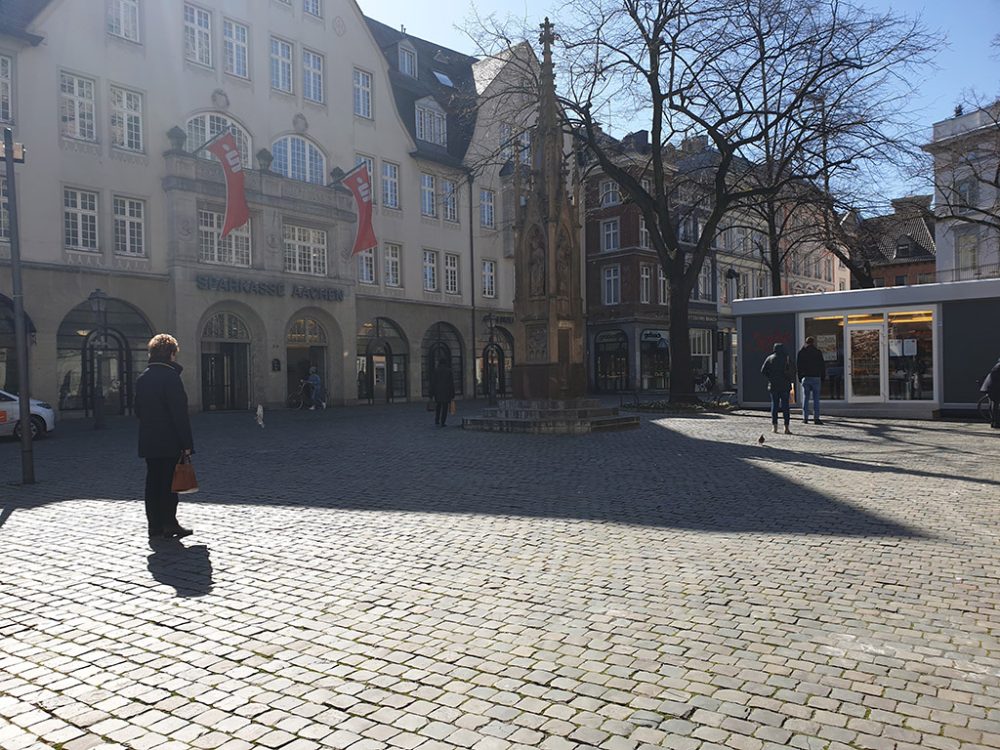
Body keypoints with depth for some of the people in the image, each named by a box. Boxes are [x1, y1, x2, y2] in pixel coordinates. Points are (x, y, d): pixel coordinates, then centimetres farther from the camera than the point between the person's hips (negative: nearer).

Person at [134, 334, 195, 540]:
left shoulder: (142, 378, 10)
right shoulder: (171, 376, -13)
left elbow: (138, 410, 15)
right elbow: (180, 413, -16)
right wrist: (187, 443, -14)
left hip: (148, 441, 7)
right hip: (170, 442, -7)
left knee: (153, 482, 10)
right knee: (169, 483, 0)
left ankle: (154, 525, 15)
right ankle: (169, 524, 3)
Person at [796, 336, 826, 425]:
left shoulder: (801, 352, 4)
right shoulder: (818, 352, 2)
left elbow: (798, 366, 4)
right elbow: (823, 366, 3)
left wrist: (800, 377, 10)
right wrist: (822, 378, 9)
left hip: (805, 378, 1)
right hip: (816, 378, -1)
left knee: (805, 398, 5)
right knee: (816, 398, 0)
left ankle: (805, 417, 2)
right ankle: (816, 418, -4)